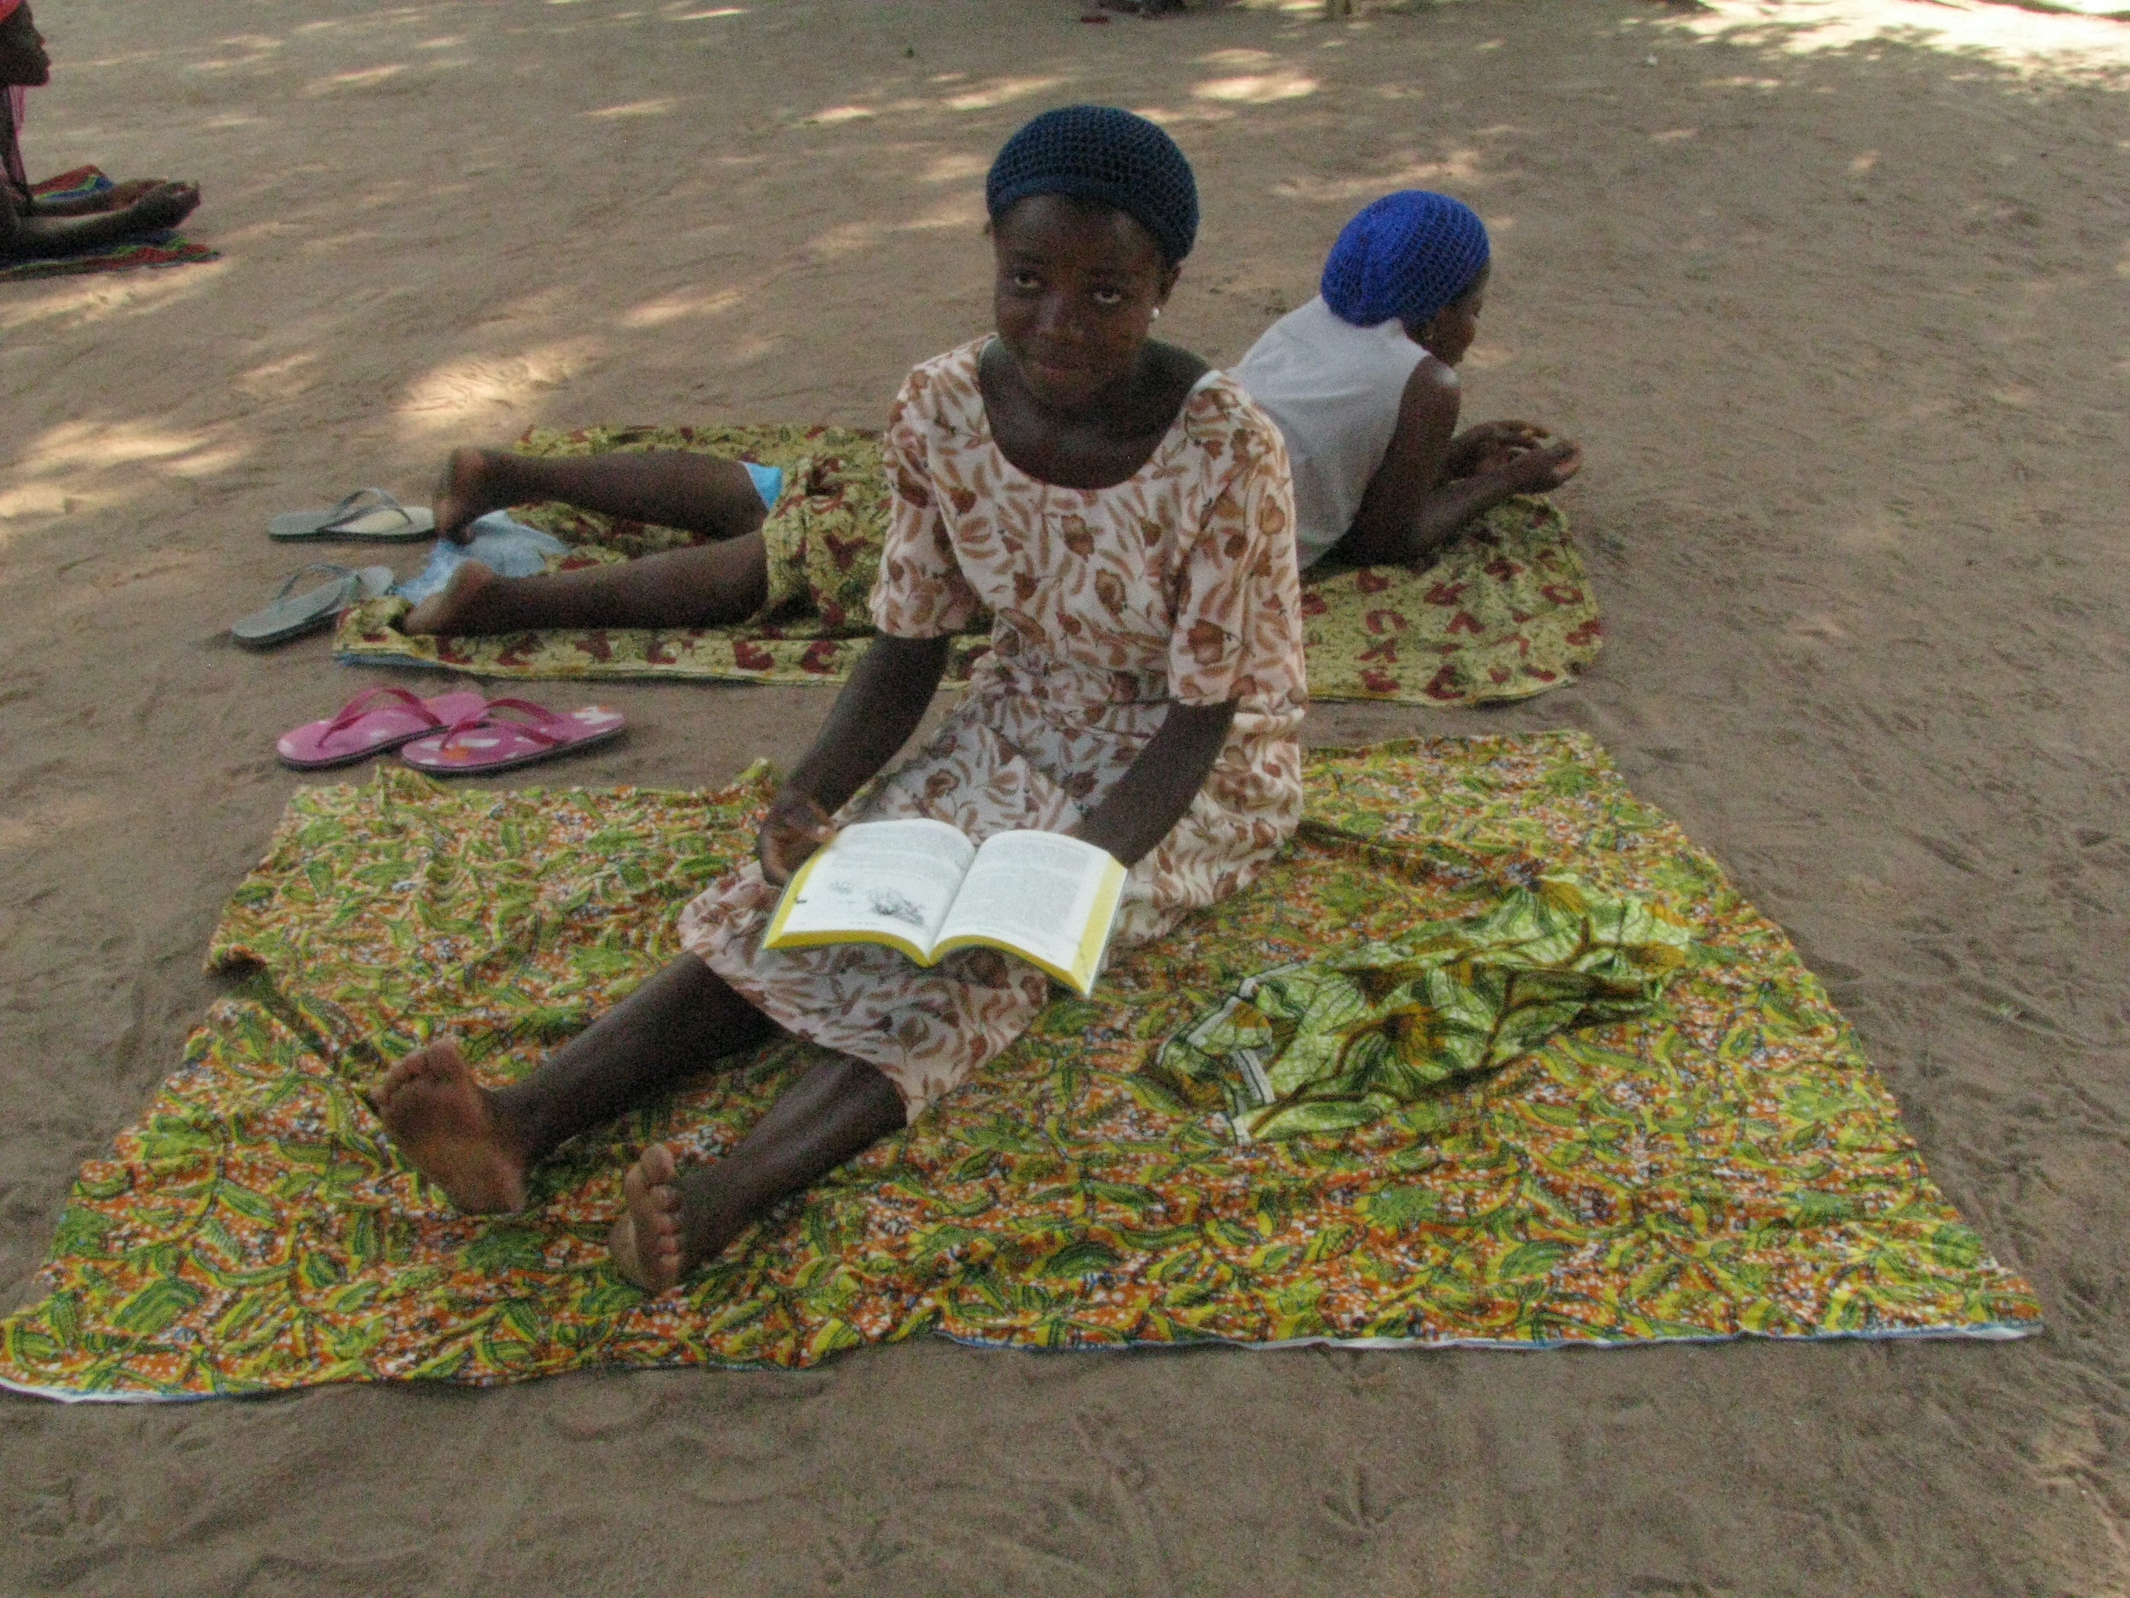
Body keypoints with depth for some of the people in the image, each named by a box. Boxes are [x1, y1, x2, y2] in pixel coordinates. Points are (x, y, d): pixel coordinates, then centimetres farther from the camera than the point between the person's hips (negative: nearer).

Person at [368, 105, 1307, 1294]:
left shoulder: (1227, 450, -24)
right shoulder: (943, 409, -11)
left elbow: (1194, 726, -22)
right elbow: (909, 652, -5)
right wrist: (811, 795, -23)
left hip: (1197, 773, -4)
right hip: (1023, 732, 4)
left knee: (988, 953, -30)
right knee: (809, 898, -18)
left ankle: (730, 1196, -46)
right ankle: (523, 1123, -31)